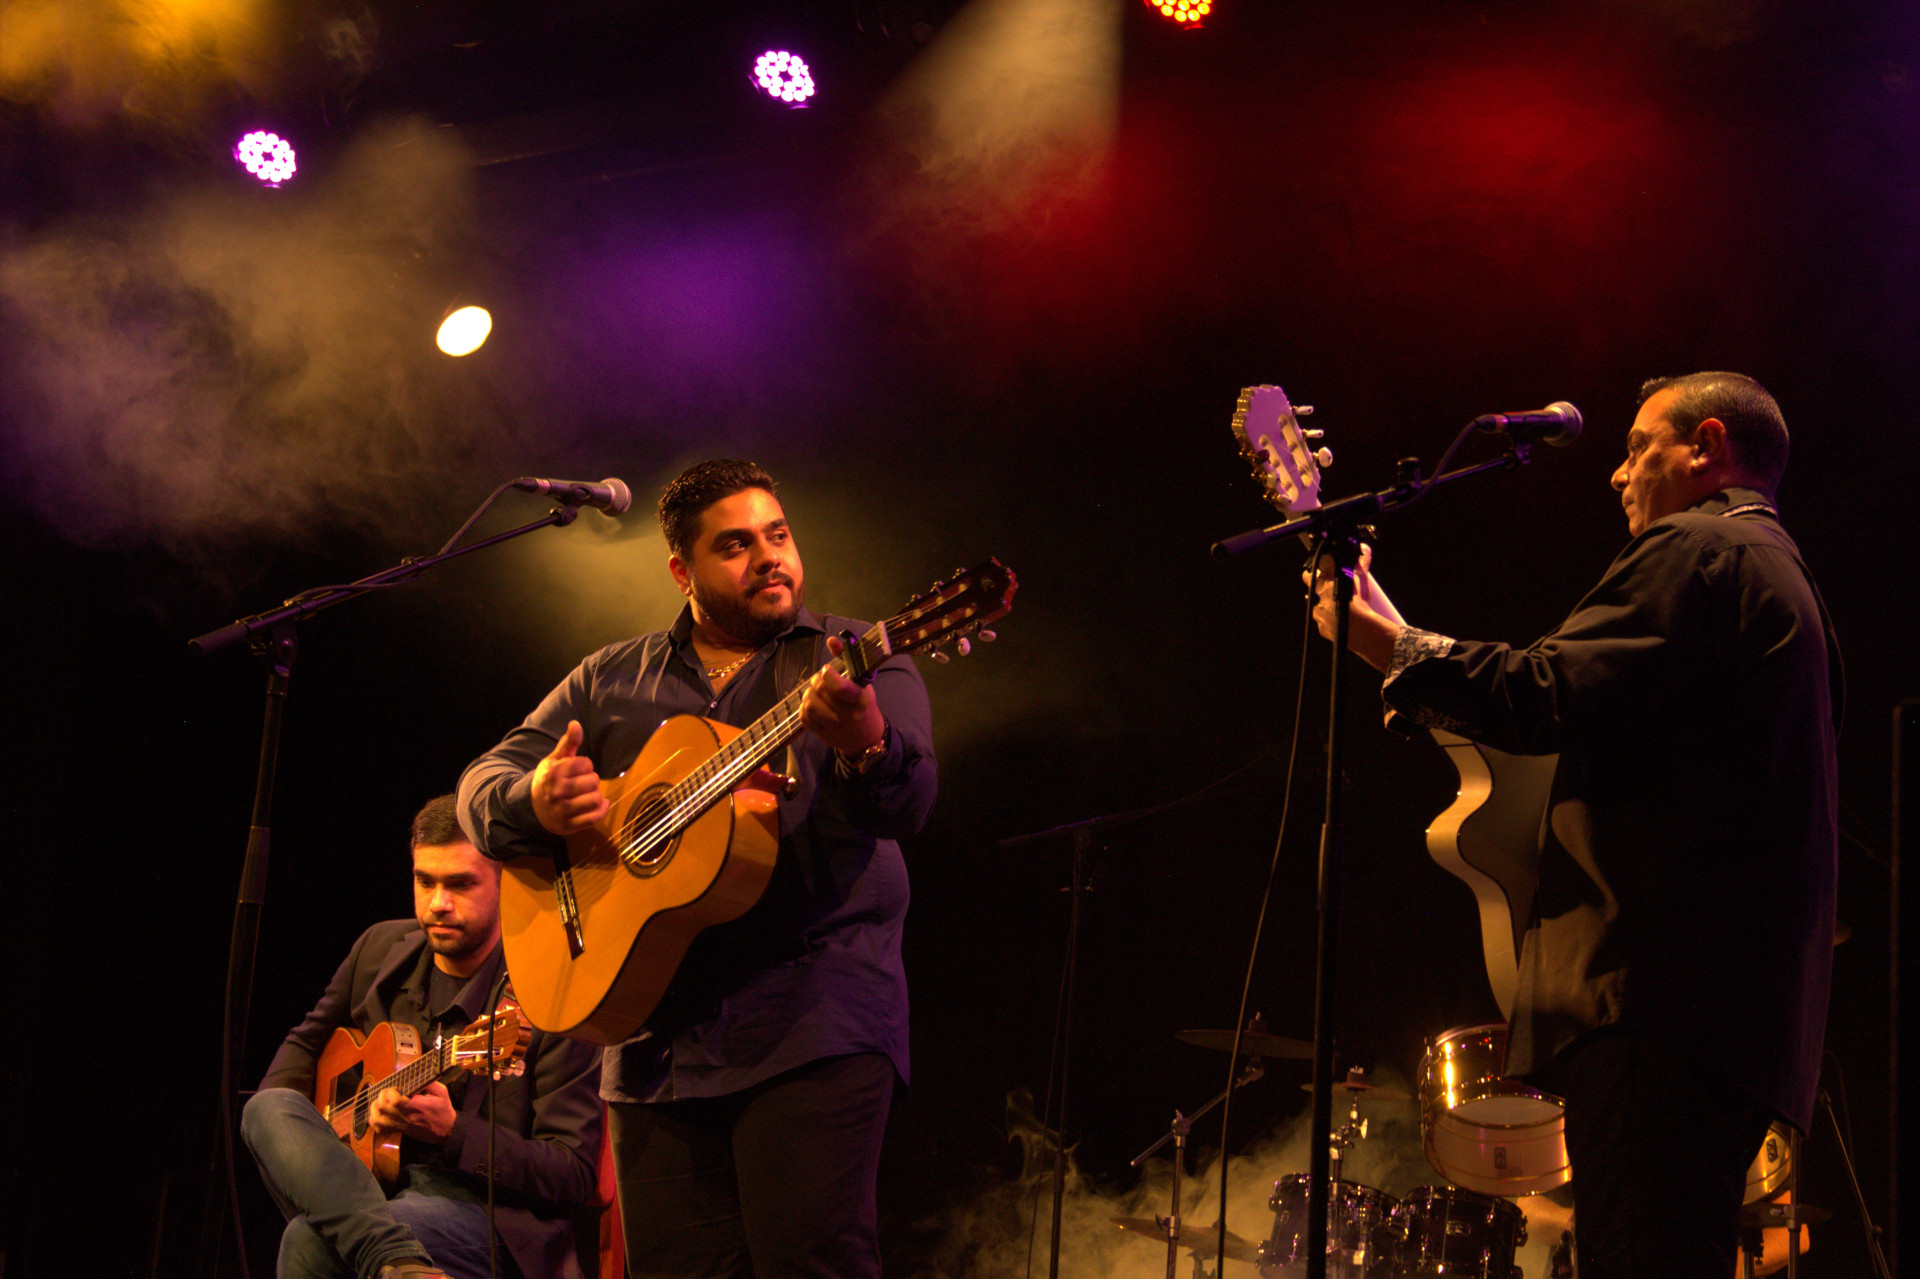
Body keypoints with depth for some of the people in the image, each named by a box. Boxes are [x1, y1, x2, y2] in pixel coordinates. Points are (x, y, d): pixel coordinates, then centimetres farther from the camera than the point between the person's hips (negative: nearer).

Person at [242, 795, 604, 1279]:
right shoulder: (380, 949, 10)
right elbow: (309, 1042, 30)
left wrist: (452, 1131, -24)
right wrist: (282, 1128, 8)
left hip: (488, 1208, -8)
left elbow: (575, 1176, -12)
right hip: (369, 1187, 8)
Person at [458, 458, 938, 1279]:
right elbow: (482, 785, 15)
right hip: (659, 1040, 4)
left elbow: (906, 805, -11)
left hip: (813, 1025, -4)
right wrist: (535, 802, -10)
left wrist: (864, 743, -35)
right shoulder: (611, 681, 17)